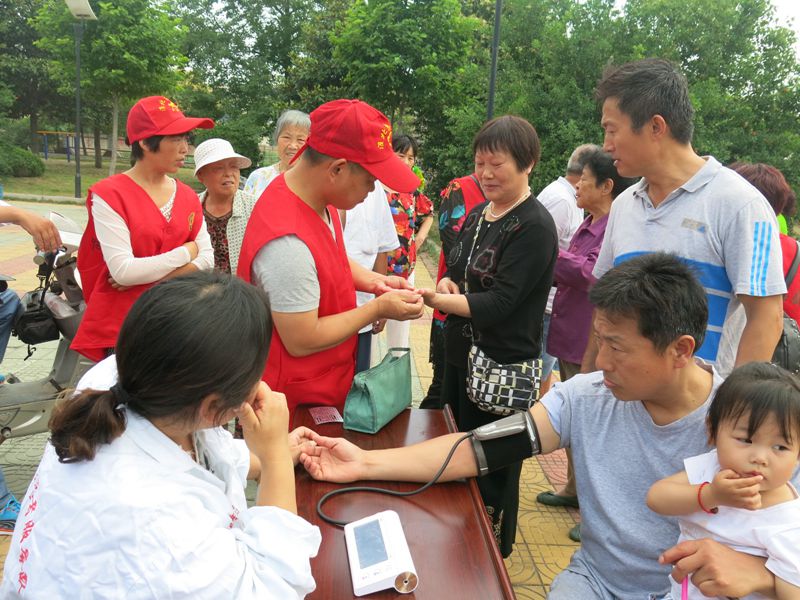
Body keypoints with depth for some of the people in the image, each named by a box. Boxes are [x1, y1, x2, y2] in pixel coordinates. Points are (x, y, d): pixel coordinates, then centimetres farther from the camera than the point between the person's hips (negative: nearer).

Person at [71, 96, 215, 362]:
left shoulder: (187, 196, 6)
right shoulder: (108, 195, -10)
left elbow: (206, 259, -1)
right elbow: (123, 271, -19)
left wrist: (147, 274, -13)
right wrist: (187, 251, -10)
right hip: (120, 328, -4)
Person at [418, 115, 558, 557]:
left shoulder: (534, 226, -17)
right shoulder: (477, 215, 9)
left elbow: (499, 302, -23)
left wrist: (432, 299, -29)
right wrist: (447, 286, -8)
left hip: (503, 369, -8)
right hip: (460, 354, 8)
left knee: (492, 470, 8)